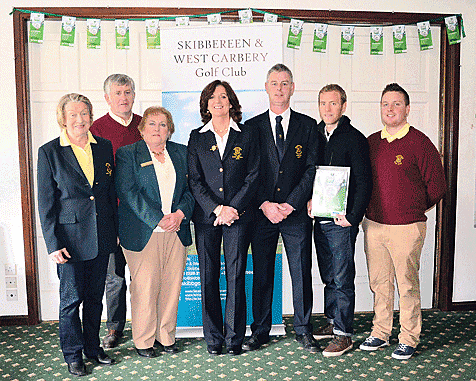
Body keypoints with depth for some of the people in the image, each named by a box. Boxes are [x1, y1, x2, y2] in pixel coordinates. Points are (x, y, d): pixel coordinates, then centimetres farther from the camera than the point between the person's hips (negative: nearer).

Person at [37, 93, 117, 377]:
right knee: (71, 298, 7)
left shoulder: (104, 147, 5)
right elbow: (46, 203, -5)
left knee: (95, 296, 14)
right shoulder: (49, 152, -5)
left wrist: (115, 230, 10)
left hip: (101, 236, 4)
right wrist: (53, 243, -10)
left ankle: (92, 346, 32)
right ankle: (73, 354, 24)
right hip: (70, 237, -3)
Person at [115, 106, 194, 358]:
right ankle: (143, 340, 19)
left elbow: (191, 188, 10)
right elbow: (128, 192, -9)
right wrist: (158, 220, -15)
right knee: (144, 286, 1)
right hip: (143, 232, -3)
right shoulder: (127, 154, 1)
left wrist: (180, 213, -9)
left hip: (176, 231, 4)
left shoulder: (181, 152, 13)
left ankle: (166, 335, 25)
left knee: (172, 285, 8)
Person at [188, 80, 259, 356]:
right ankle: (213, 338, 18)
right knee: (209, 278, 5)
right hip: (206, 217, 1)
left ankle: (235, 338, 15)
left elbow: (253, 177, 1)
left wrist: (232, 208, -10)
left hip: (238, 216, -1)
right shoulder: (197, 137, 9)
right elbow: (194, 180, 3)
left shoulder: (247, 135, 6)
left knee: (236, 277, 2)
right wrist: (216, 209, -10)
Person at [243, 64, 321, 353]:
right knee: (262, 273, 7)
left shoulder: (308, 126, 7)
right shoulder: (252, 127, 7)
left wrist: (290, 204, -10)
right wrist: (265, 204, -10)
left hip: (297, 211, 0)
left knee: (302, 273, 6)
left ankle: (303, 329, 23)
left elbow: (313, 169, 0)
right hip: (262, 212, 0)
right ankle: (261, 330, 22)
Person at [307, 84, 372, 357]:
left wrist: (352, 217, -16)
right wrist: (310, 199, 1)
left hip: (342, 221, -6)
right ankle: (333, 321, 30)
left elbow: (364, 182, -10)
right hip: (320, 219, 6)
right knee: (329, 277, 16)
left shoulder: (354, 138, -7)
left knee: (342, 279, 0)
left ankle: (343, 334, 10)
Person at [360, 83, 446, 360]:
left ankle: (409, 339, 19)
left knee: (407, 285, 4)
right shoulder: (371, 143, 8)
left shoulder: (420, 143, -6)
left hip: (407, 227, -4)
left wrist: (411, 210, 6)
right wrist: (372, 210, 11)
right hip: (373, 225, 5)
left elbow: (437, 187, -1)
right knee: (379, 282, 13)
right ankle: (380, 333, 28)